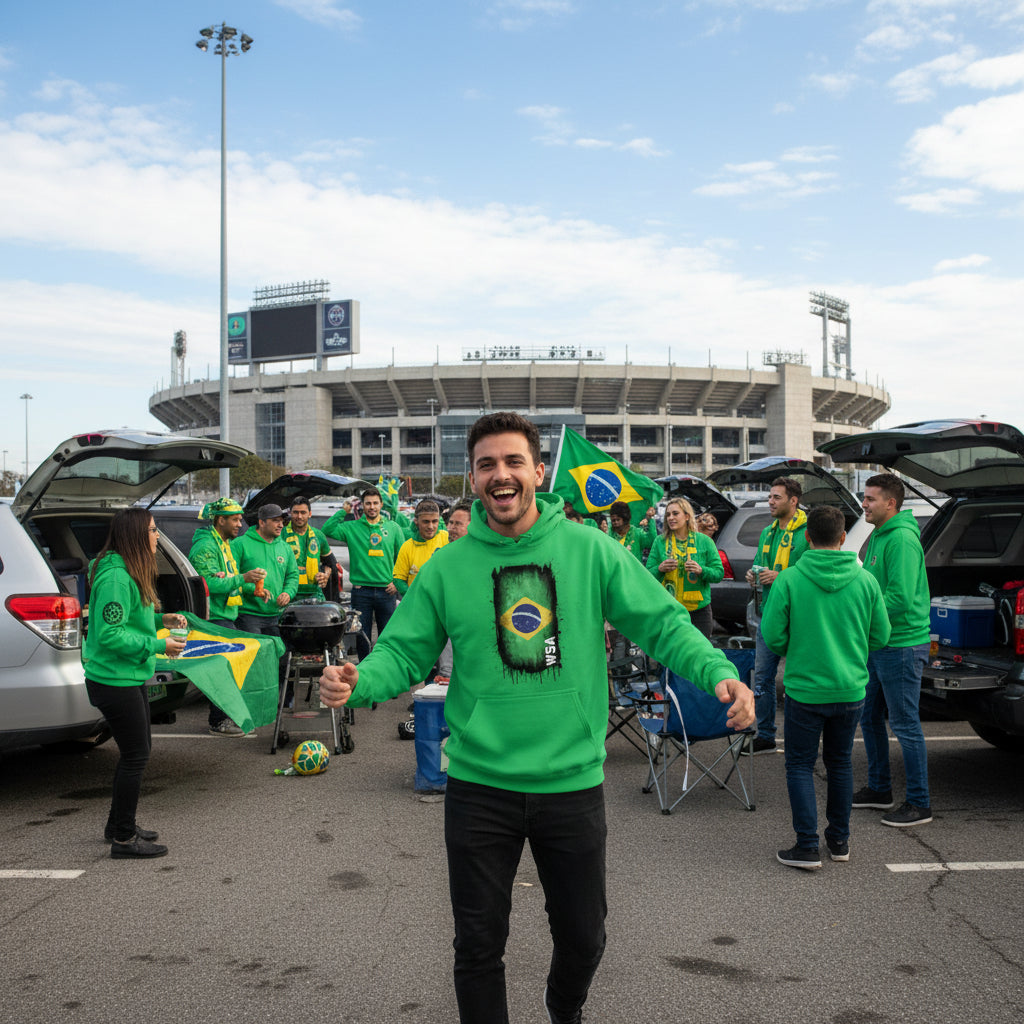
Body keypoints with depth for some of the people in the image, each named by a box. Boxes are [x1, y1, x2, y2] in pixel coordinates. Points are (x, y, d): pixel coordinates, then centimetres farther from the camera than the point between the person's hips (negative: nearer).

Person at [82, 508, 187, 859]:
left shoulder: (131, 573, 10)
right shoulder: (115, 577, -23)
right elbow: (110, 634, -26)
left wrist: (161, 619, 7)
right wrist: (158, 645, -22)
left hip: (130, 677, 11)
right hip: (114, 681, -11)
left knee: (138, 749, 19)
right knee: (136, 755, -3)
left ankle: (118, 825, 33)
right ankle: (124, 839, 10)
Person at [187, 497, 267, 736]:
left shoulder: (225, 544, 17)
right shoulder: (205, 546, -15)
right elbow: (210, 583, -24)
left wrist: (253, 587, 11)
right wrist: (242, 579, -29)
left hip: (227, 617, 10)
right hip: (214, 618, -10)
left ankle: (219, 715, 22)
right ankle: (218, 722, 0)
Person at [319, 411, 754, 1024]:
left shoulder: (590, 550, -6)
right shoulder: (447, 567, -3)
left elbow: (663, 622, -5)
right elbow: (404, 652, -1)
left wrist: (718, 671, -22)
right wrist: (359, 682, -22)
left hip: (574, 783, 1)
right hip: (480, 786, 0)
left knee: (583, 936, 19)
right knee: (479, 943, 12)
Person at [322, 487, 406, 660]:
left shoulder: (394, 528, 8)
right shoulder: (352, 527, 4)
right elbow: (327, 530, -7)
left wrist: (397, 581, 2)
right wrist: (343, 511, -5)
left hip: (386, 592, 1)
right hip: (361, 592, -1)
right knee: (362, 636, 5)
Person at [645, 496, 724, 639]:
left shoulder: (704, 541, 3)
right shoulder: (660, 542, 4)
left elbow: (719, 573, 2)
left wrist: (701, 571, -17)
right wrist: (659, 569, -16)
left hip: (699, 609, 0)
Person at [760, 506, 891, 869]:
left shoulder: (789, 580, -13)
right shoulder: (865, 580, -5)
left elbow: (772, 636, -11)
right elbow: (881, 637, 2)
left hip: (805, 689, -3)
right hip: (851, 689, 3)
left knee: (800, 764, 9)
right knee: (840, 762, 19)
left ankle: (807, 847, 5)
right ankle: (839, 840, 28)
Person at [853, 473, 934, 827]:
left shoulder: (902, 538, -18)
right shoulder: (878, 536, 13)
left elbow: (901, 598, -25)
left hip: (901, 645, -10)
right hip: (876, 642, 10)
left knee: (905, 725, -2)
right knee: (870, 718, 17)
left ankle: (919, 804, 8)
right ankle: (879, 789, 31)